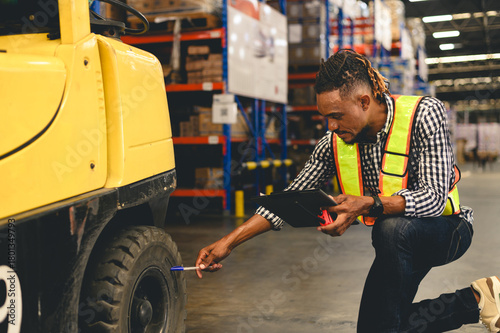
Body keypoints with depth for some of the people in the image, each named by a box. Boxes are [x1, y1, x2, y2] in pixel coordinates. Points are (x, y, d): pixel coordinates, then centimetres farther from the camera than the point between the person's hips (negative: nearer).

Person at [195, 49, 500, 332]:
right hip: (399, 244, 6)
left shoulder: (424, 114, -22)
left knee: (391, 228, -37)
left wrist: (369, 204, -46)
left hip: (448, 229, -5)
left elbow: (433, 197, -30)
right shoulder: (335, 143, -9)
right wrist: (228, 243, -14)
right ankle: (473, 301, 9)